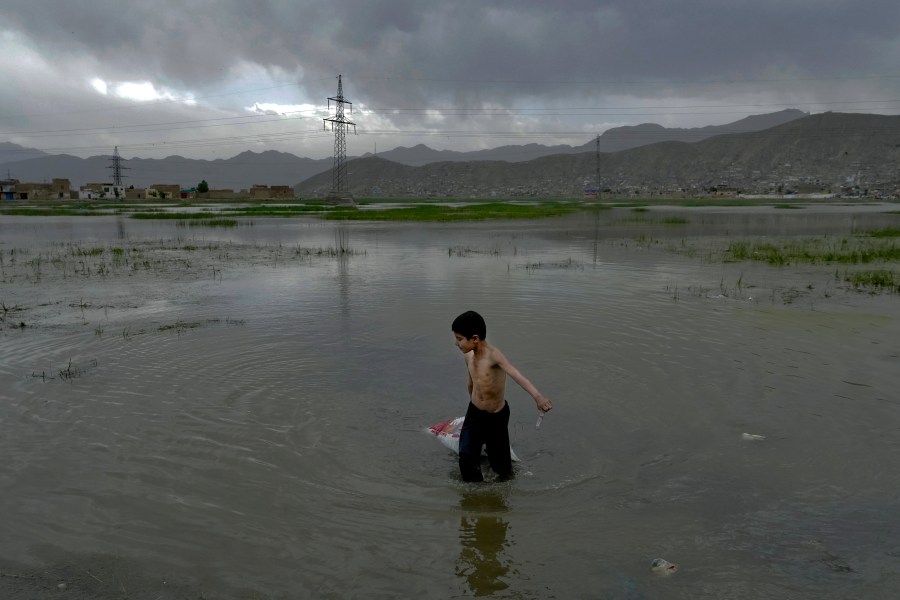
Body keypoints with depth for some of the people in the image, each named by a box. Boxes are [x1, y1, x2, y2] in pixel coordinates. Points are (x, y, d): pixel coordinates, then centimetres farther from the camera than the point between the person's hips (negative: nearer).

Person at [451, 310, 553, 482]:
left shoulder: (494, 355, -29)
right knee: (466, 456, -11)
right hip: (474, 413, 4)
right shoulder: (468, 356, -8)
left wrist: (537, 396, -62)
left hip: (497, 416, -4)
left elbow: (516, 375, -47)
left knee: (501, 466, 11)